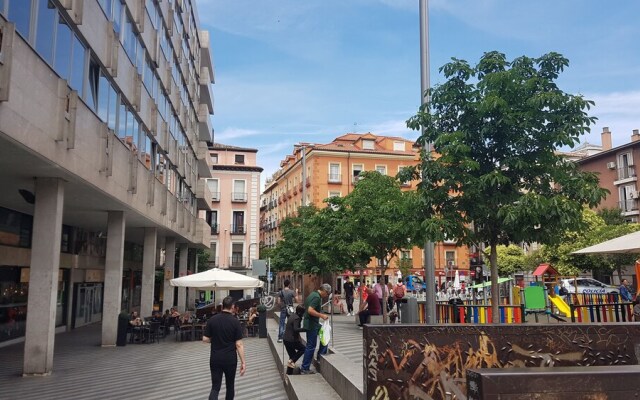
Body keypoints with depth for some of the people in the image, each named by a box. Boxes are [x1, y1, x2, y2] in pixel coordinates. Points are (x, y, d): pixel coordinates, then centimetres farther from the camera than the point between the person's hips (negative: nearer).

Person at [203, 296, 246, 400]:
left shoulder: (212, 320, -4)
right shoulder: (235, 321, -11)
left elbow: (205, 339, -1)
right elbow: (239, 344, -12)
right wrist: (243, 362, -7)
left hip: (215, 359, 2)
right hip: (230, 359, -2)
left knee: (215, 387, 3)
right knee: (230, 385, 18)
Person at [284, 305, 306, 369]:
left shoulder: (292, 315, 11)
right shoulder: (297, 318, -17)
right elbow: (296, 329, -28)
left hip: (286, 339, 9)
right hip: (292, 340, -9)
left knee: (292, 355, 17)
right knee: (303, 349, 7)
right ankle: (291, 361, -3)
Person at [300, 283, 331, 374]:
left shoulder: (313, 294, 11)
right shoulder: (317, 297, -20)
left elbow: (306, 307, 22)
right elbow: (310, 310, -30)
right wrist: (322, 315, -23)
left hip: (312, 323, 10)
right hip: (312, 325, -10)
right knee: (311, 346, -3)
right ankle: (304, 369, 5)